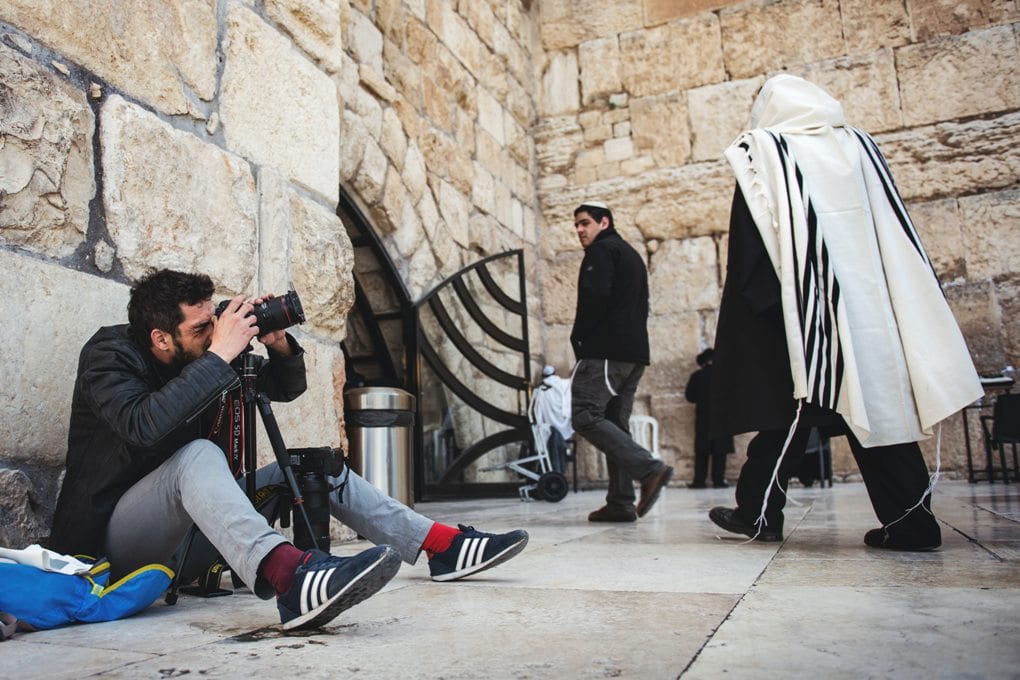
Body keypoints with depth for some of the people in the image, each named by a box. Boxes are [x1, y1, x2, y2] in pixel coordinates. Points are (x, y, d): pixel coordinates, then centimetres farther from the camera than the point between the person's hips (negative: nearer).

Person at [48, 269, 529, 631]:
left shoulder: (202, 356, 2)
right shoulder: (107, 356, -15)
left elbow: (288, 388, 8)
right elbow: (144, 425, -36)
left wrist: (279, 344, -12)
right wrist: (220, 355, -36)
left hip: (190, 524, 7)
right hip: (114, 535, -7)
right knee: (197, 456, -36)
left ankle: (443, 545, -10)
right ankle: (290, 577, -61)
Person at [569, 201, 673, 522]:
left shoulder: (601, 250, -2)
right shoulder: (632, 255, 28)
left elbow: (595, 296, -17)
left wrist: (578, 336, -4)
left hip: (605, 350, -10)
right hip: (634, 352, 10)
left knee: (585, 416, -13)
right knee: (614, 422, 7)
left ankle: (649, 468, -22)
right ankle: (621, 503, 2)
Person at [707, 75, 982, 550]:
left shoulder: (763, 150, 3)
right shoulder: (858, 145, 15)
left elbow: (750, 238, -6)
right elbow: (896, 231, 13)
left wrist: (749, 298, -4)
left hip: (799, 303, -4)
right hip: (868, 303, 4)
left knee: (788, 405, 5)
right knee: (876, 403, 7)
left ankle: (758, 511, 12)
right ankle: (909, 520, 5)